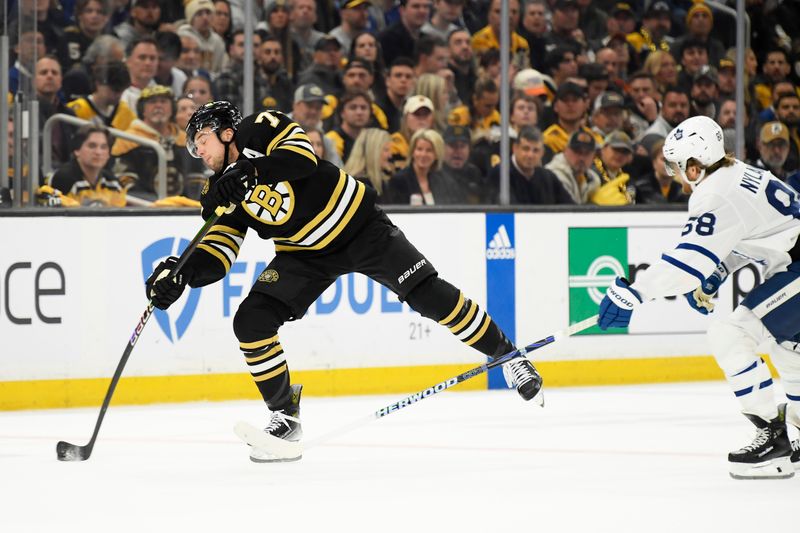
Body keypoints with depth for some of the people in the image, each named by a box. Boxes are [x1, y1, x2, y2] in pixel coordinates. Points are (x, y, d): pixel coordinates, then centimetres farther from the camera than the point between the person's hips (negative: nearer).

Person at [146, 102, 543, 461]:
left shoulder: (259, 129, -15)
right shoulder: (223, 191, -2)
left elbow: (302, 156, -34)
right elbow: (214, 258, -8)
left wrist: (249, 172, -44)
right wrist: (181, 273, -27)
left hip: (358, 224, -5)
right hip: (305, 251, 5)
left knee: (428, 295, -11)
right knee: (251, 321, -13)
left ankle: (506, 355, 7)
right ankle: (284, 415, -1)